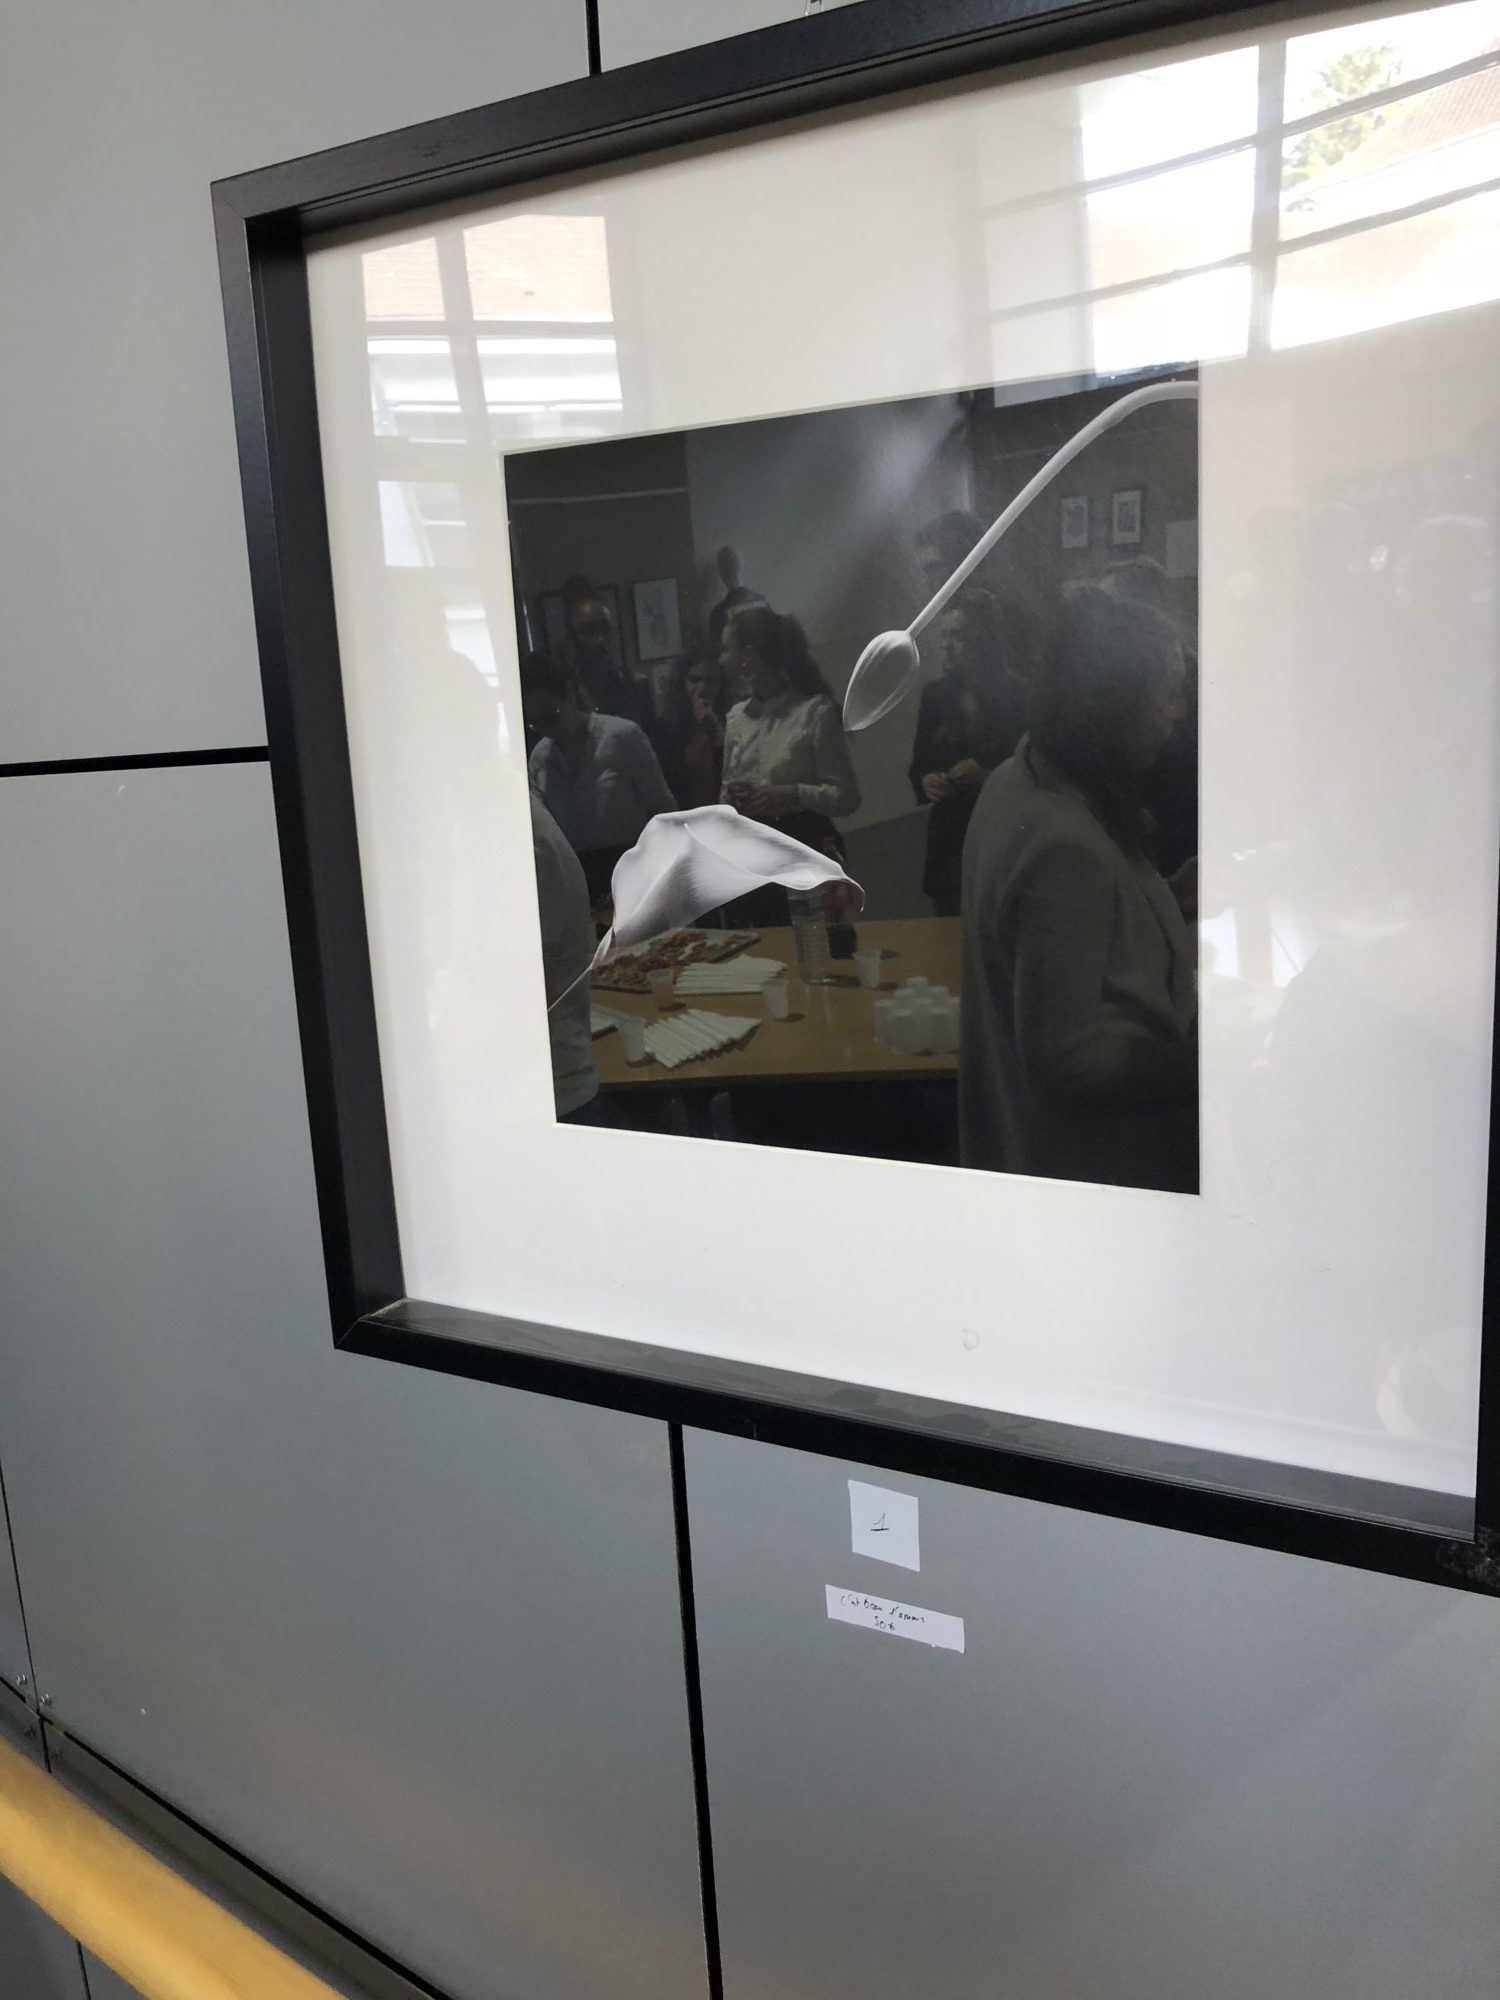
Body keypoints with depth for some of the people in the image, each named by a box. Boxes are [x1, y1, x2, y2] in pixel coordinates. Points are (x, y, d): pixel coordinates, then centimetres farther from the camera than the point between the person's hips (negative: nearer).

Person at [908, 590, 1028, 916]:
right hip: (951, 837, 3)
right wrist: (925, 782, -8)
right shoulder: (935, 694, 6)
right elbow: (918, 767, 13)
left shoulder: (1019, 694, -5)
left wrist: (990, 777, -19)